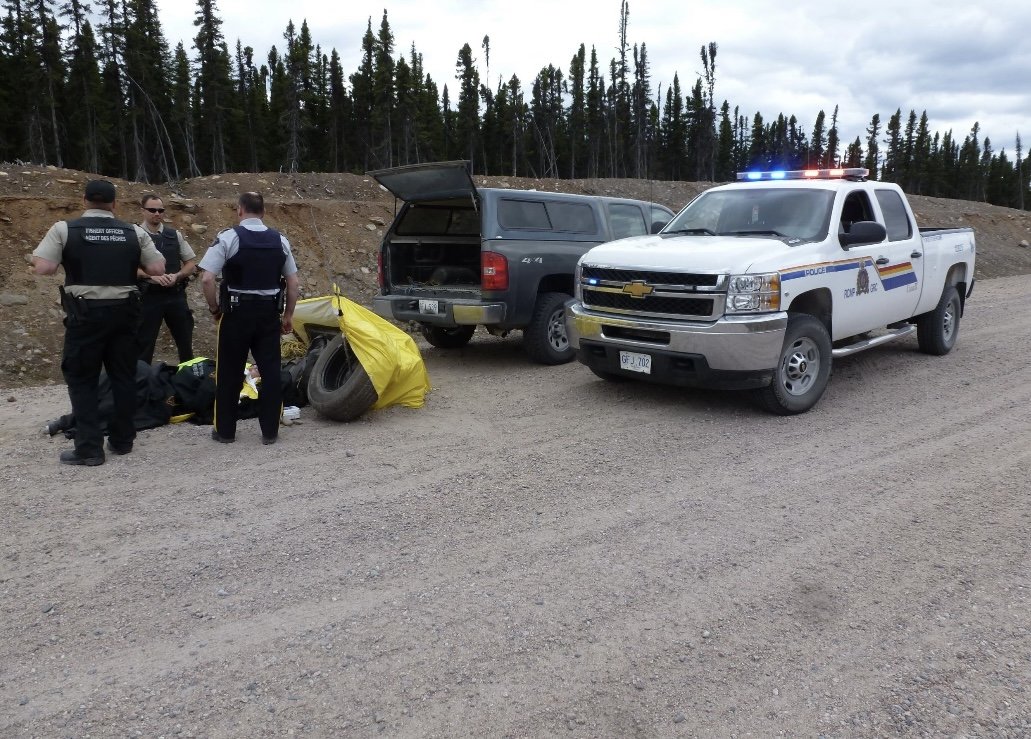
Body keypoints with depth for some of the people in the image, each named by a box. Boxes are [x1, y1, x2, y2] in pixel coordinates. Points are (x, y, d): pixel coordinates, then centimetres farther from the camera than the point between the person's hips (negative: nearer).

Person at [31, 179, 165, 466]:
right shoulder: (135, 232, 3)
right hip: (124, 311, 3)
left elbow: (43, 267, -11)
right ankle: (122, 440, 21)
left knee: (82, 379, 5)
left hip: (86, 313, -3)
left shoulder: (64, 229, -4)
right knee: (123, 376, 13)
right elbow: (158, 268, 0)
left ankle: (89, 448, 3)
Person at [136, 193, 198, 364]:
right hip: (148, 296, -3)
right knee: (144, 344, 5)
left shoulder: (175, 235, 8)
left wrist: (176, 276, -9)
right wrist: (153, 276, -20)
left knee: (185, 342, 11)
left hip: (176, 294, 3)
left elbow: (191, 263, 9)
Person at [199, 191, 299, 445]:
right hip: (269, 313, 3)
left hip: (236, 312, -3)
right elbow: (293, 284, 5)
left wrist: (215, 308, 1)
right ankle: (270, 431, 12)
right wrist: (288, 315, 15)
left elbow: (207, 279, -14)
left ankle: (225, 430, 18)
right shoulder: (280, 240, 3)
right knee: (271, 371, 8)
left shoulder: (228, 237, -8)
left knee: (229, 373, 9)